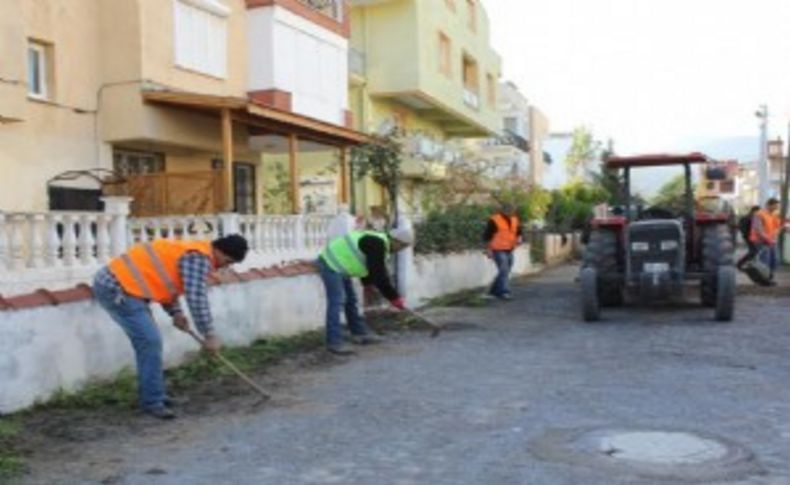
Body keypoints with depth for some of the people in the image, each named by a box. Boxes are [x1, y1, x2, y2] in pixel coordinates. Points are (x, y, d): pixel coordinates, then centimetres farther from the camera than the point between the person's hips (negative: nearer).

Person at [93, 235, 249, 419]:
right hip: (116, 288, -11)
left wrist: (176, 312, 9)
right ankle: (152, 402, -2)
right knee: (150, 341, -10)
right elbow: (197, 298, -21)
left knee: (148, 340, 16)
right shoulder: (200, 257, -15)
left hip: (115, 282, 11)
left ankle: (153, 393, 26)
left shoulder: (192, 252, 17)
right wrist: (209, 335, -14)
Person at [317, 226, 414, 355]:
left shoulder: (379, 243, 9)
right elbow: (379, 276, -24)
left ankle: (359, 333, 28)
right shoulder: (377, 245, -24)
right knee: (337, 301, -12)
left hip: (338, 266, 11)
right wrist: (396, 299, -18)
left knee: (350, 300, 17)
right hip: (331, 265, -11)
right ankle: (334, 342, -10)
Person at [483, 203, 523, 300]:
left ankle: (493, 291, 23)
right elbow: (487, 235, -8)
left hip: (509, 251, 7)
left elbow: (519, 232, 17)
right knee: (504, 271, -16)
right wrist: (488, 249, -11)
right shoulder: (494, 220, -11)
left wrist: (519, 238, -6)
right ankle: (504, 292, -17)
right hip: (498, 250, -7)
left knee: (504, 272, 10)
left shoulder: (515, 220, 8)